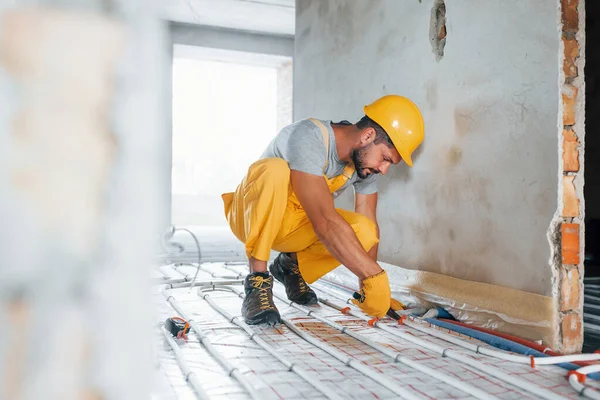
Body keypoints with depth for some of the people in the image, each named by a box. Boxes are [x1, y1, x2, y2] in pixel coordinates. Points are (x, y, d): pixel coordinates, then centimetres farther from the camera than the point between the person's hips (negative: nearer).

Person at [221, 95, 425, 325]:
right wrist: (375, 276, -40)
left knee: (364, 232, -21)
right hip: (251, 216, -5)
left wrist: (367, 289, -11)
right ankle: (258, 280, -25)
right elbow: (325, 222, -40)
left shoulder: (367, 159, -10)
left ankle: (292, 265, 6)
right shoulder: (308, 139, -32)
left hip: (295, 224, 6)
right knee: (276, 169, -37)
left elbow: (370, 224, -5)